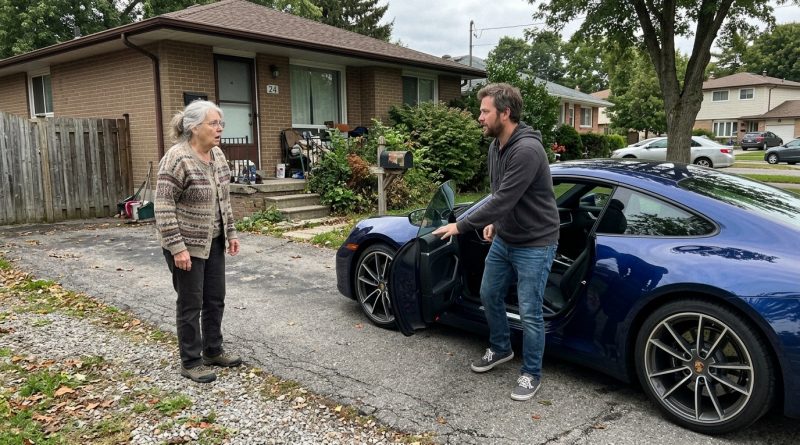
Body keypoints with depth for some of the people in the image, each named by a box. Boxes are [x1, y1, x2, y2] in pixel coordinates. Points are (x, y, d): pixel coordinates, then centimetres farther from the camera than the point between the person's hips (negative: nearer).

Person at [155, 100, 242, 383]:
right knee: (191, 304, 3)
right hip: (187, 245, -7)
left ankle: (213, 351, 30)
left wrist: (230, 233, 12)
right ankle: (190, 363, 18)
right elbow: (163, 207, -20)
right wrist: (177, 248, -22)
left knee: (215, 299, 14)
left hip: (213, 243, 7)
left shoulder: (217, 155, 5)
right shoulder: (177, 159, -19)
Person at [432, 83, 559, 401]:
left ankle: (531, 374, 19)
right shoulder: (496, 146, 3)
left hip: (534, 244, -9)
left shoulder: (527, 150, -27)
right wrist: (494, 222, 9)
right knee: (489, 296, 18)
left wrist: (461, 226, -23)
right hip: (504, 240, 9)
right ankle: (500, 349, 40)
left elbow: (504, 200, -29)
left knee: (529, 312, -1)